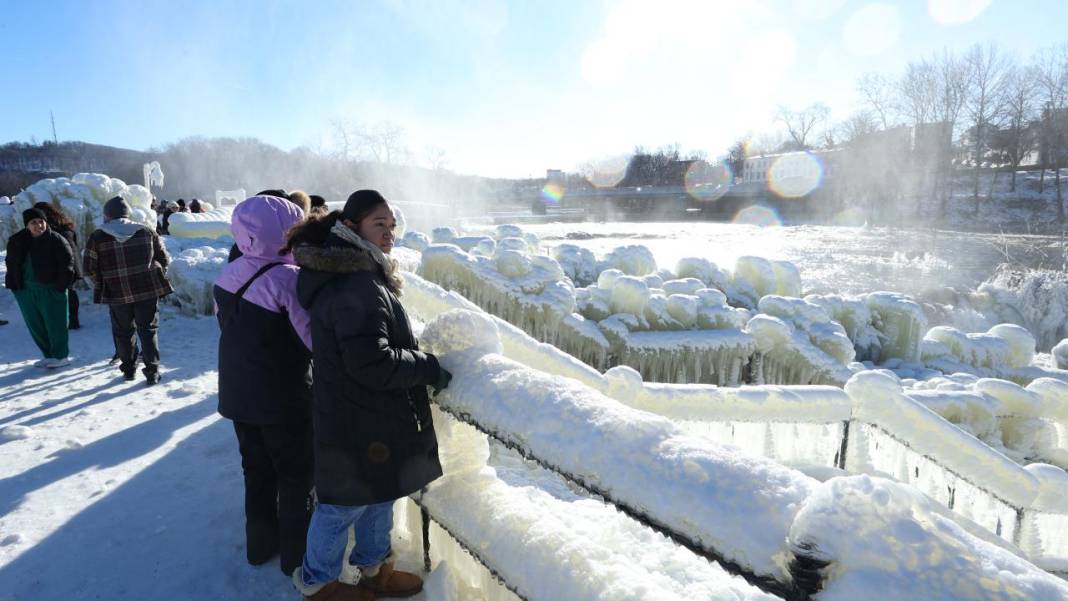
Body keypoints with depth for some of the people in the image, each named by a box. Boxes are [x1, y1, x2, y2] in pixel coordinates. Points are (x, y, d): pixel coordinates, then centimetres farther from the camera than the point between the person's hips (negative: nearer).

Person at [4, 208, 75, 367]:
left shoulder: (55, 240, -9)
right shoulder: (17, 241, 7)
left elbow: (67, 260, -10)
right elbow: (11, 263, 16)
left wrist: (62, 283, -13)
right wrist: (12, 283, 10)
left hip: (50, 288, -6)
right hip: (26, 289, 6)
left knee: (54, 323, -1)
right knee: (35, 325, 11)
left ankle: (61, 355, 9)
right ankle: (49, 355, 22)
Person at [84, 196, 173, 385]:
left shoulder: (97, 237, -2)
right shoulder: (147, 232, 3)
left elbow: (90, 268, 0)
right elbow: (164, 259, 7)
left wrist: (102, 282, 18)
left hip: (117, 293, -1)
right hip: (148, 290, 1)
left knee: (123, 331, 16)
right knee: (148, 330, 6)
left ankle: (128, 369, 25)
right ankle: (152, 371, 1)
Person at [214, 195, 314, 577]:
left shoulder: (227, 276, 0)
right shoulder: (288, 279, -24)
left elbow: (232, 329, 10)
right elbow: (318, 340, -27)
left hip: (238, 394, 7)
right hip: (284, 400, -7)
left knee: (258, 471, 22)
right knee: (297, 477, 11)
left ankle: (260, 542, 38)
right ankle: (297, 556, 24)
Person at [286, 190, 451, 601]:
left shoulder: (356, 275, 9)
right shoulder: (358, 286, -26)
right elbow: (371, 363, -30)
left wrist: (417, 358, 13)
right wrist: (430, 367, -19)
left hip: (368, 416, 10)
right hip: (358, 423, -10)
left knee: (378, 494, 24)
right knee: (347, 502, 11)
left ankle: (373, 567, 44)